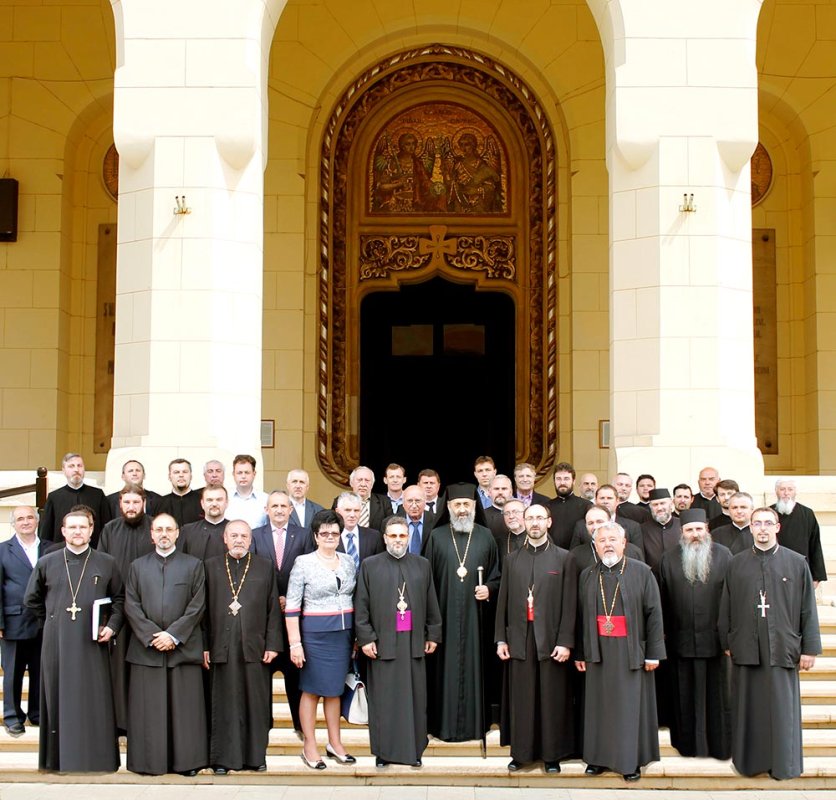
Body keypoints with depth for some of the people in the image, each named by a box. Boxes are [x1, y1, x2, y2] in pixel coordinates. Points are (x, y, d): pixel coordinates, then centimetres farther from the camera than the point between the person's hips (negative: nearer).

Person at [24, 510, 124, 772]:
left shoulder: (107, 564, 4)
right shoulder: (46, 563, 6)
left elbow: (119, 598, 9)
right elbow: (31, 600, 15)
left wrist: (112, 626, -4)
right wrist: (54, 619, 11)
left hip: (92, 642, -1)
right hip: (57, 642, 1)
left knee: (94, 700, 0)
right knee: (59, 697, 4)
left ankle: (97, 758, 7)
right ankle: (61, 757, 11)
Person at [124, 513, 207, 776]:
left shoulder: (194, 565, 8)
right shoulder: (137, 566, 12)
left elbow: (197, 606, 0)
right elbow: (131, 606, 4)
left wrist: (173, 634, -10)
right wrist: (152, 636, -9)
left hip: (184, 647, -1)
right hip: (146, 648, 1)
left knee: (185, 707, 0)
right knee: (148, 709, 2)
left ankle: (186, 761, 7)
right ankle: (149, 761, 9)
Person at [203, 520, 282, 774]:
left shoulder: (265, 567, 8)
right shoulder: (211, 567, 8)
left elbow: (273, 609, 6)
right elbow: (203, 609, 5)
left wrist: (273, 644, -2)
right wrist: (203, 646, -1)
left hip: (255, 647, 0)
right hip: (221, 646, 0)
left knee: (256, 703, 4)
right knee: (224, 704, 3)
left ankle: (256, 755, 15)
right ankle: (223, 758, 11)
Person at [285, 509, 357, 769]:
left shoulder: (348, 561, 7)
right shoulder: (303, 563, -7)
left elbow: (355, 599, 12)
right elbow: (291, 606, -9)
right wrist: (295, 643, -13)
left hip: (344, 631, 4)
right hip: (315, 632, -4)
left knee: (334, 688, 13)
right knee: (312, 689, 3)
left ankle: (335, 743, 23)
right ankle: (309, 747, 12)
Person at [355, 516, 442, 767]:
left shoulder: (422, 565, 10)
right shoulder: (370, 565, 3)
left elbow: (431, 603, 12)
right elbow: (361, 605, 0)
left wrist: (433, 635, 8)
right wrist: (365, 638, -6)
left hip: (414, 642, 2)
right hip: (382, 641, -2)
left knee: (415, 696, 4)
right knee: (383, 697, 1)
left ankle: (414, 749, 14)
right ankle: (383, 751, 11)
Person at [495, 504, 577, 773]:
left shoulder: (564, 558, 3)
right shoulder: (512, 560, 11)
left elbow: (569, 604, -2)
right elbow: (503, 601, 10)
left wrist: (565, 641, -8)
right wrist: (501, 638, 4)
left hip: (551, 639, -2)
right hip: (519, 639, 2)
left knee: (552, 698, 2)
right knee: (521, 698, 4)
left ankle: (552, 755, 12)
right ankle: (521, 753, 14)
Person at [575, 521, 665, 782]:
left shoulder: (642, 572, -2)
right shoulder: (587, 576, 8)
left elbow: (654, 613, -3)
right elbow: (581, 616, 9)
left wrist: (653, 653, -7)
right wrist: (579, 653, 6)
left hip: (631, 652, -3)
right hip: (598, 652, 3)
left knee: (630, 706, 2)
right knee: (599, 705, 7)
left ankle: (631, 761, 13)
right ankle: (599, 757, 19)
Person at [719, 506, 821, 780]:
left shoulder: (797, 563, 1)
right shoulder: (736, 564, 5)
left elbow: (808, 608, 2)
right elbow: (726, 607, 9)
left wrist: (810, 647, 0)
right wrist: (726, 643, 8)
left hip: (782, 649, -1)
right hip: (746, 649, 1)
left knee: (782, 706, 3)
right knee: (748, 707, 8)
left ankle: (782, 763, 15)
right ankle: (749, 759, 20)